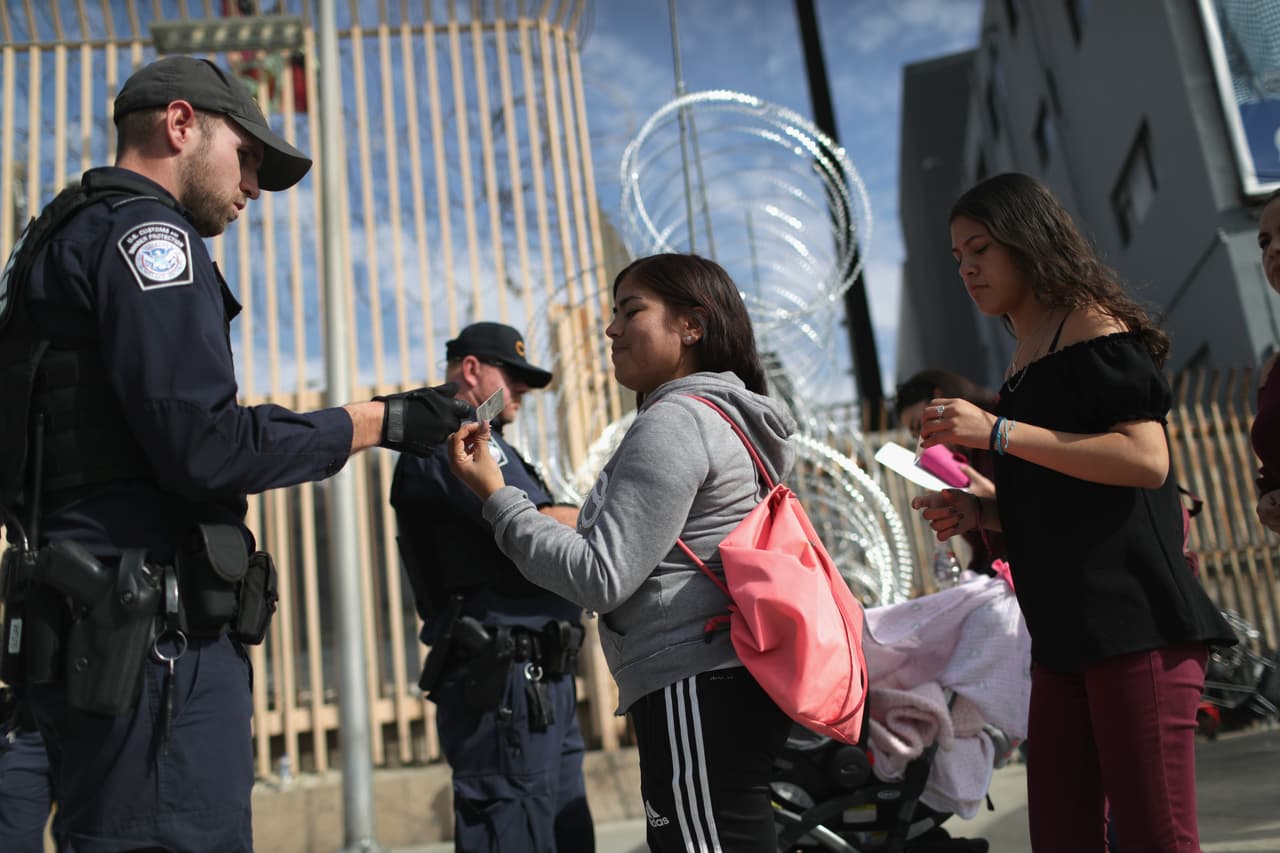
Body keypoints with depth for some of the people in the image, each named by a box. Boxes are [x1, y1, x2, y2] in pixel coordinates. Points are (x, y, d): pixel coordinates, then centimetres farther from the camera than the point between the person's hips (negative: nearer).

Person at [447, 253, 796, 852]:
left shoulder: (674, 420, -11)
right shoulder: (727, 414, 18)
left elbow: (601, 578, -16)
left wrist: (495, 496, -9)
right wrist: (591, 525, 19)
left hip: (700, 690, -10)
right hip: (742, 685, 10)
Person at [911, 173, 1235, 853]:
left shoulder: (1092, 324, -3)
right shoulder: (1024, 358, 20)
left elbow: (1146, 458, -17)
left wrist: (997, 432, -18)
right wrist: (978, 512, 10)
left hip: (1132, 614, -8)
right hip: (1065, 630, 8)